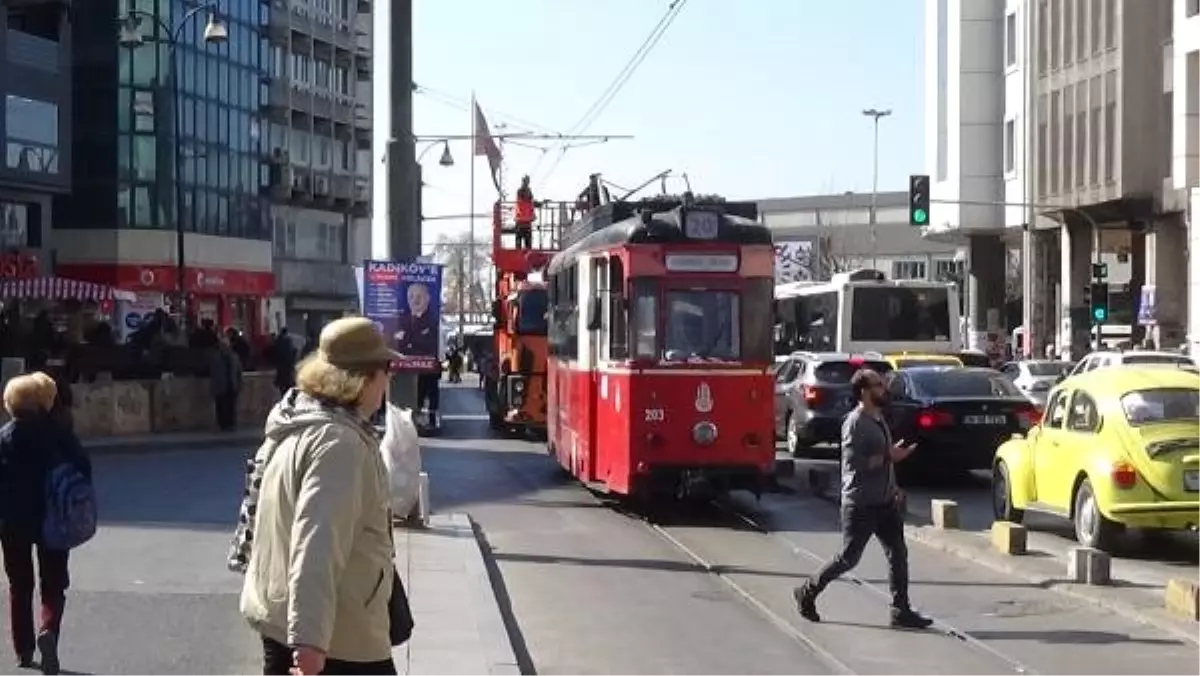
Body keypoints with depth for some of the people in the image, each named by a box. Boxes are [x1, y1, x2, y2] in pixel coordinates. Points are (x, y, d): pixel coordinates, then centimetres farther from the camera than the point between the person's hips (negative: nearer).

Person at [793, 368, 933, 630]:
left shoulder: (878, 419, 12)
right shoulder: (855, 423, -17)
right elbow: (854, 463, -23)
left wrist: (893, 488, 16)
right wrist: (889, 456, -22)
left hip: (884, 502, 8)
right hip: (861, 504, -8)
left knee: (898, 554, 2)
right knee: (849, 558, 0)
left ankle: (901, 611, 6)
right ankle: (807, 593, 18)